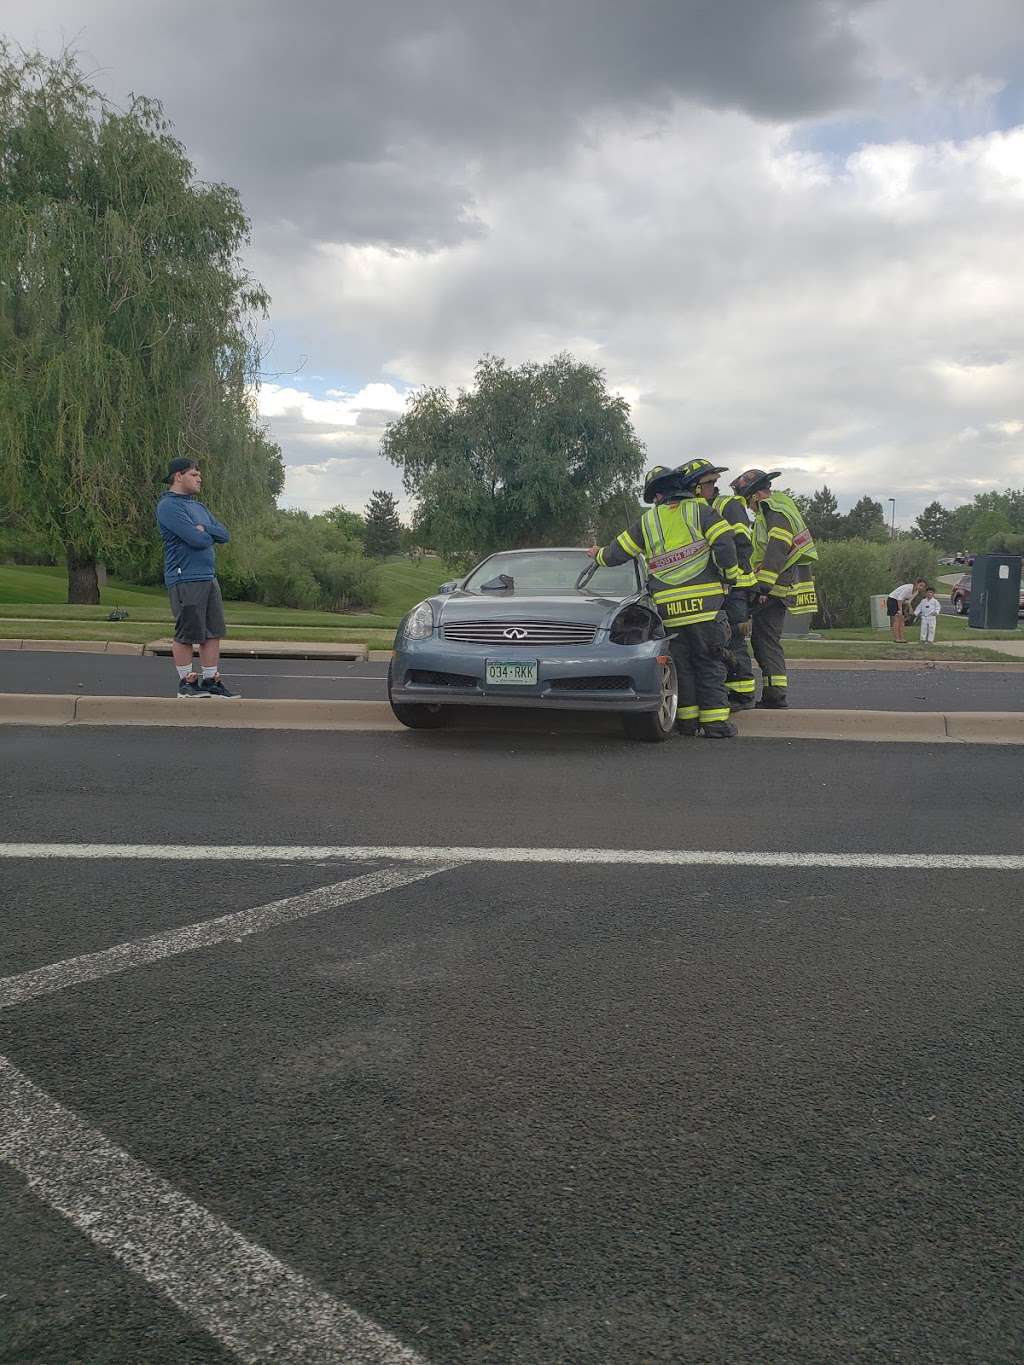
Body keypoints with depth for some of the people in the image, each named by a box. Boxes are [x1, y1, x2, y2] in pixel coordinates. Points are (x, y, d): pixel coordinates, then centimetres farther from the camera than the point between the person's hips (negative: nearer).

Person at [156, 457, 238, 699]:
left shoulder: (199, 507, 20)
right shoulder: (169, 506, -9)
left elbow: (224, 535, 11)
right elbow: (197, 540, -19)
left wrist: (204, 529, -7)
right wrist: (209, 534, 3)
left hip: (208, 577, 9)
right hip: (185, 579, -9)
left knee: (213, 632, 8)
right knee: (186, 634, -2)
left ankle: (211, 681, 14)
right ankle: (187, 682, 8)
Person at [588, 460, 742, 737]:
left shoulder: (647, 522, 11)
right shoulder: (700, 510, 3)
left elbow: (617, 552, 17)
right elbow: (725, 545, -7)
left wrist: (599, 555, 38)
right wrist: (730, 577, 7)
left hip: (668, 608, 2)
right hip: (705, 603, -2)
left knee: (681, 664, 12)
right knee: (710, 664, 3)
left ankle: (687, 720, 12)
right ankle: (715, 721, -2)